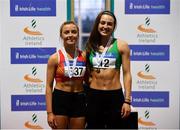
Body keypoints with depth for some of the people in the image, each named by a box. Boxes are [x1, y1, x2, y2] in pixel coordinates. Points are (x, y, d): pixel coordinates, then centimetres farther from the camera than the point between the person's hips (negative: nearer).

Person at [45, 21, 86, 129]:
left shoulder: (84, 56, 3)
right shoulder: (55, 58, -5)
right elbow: (49, 86, -4)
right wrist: (50, 112, -9)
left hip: (79, 100, 3)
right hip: (60, 100, -3)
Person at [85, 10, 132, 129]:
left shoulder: (121, 45, -1)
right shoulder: (90, 46, 7)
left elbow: (127, 74, -3)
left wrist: (127, 101, -8)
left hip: (115, 96, -2)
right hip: (94, 96, 2)